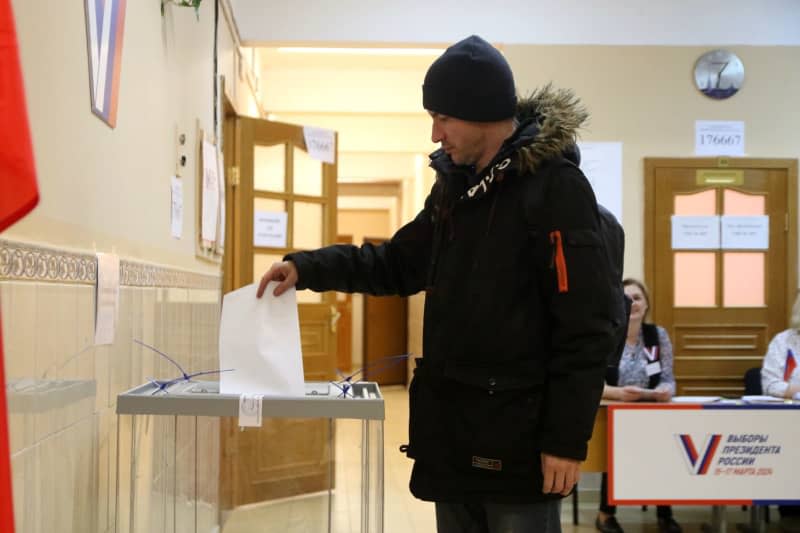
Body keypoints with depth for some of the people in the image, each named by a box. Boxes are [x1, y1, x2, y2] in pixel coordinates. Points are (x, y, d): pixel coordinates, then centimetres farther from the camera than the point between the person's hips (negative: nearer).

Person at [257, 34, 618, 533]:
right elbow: (398, 263, 21)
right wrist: (308, 268, 8)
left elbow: (586, 328, -17)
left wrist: (566, 438, -19)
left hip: (517, 437, -8)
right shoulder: (455, 185, 12)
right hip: (452, 431, 8)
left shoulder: (555, 187, -14)